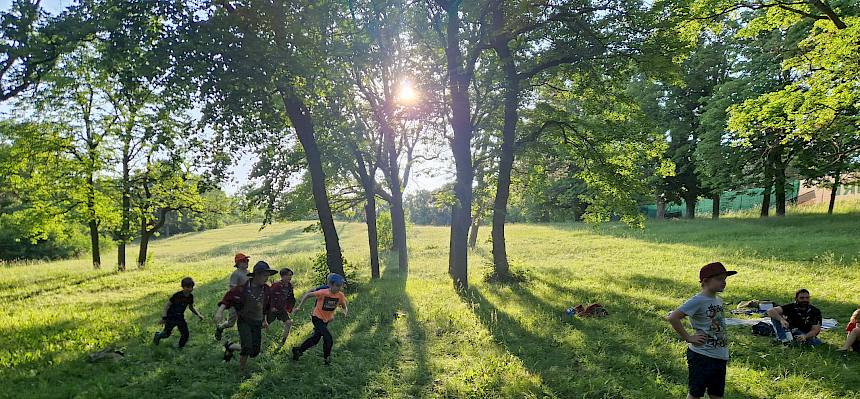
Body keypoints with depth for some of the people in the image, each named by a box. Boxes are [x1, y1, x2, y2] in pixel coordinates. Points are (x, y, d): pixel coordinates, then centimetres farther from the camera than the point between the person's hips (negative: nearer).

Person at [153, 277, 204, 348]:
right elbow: (167, 305, -15)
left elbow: (191, 307, 11)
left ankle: (180, 347, 21)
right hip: (171, 317, -4)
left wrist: (198, 315, 0)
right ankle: (158, 335, 44)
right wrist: (164, 317, -17)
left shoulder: (190, 297, -6)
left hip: (180, 318, 5)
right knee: (167, 333, 10)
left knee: (185, 334, -2)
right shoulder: (177, 295, -23)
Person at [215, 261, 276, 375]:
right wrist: (220, 311, -24)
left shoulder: (267, 290, 0)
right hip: (244, 321, -5)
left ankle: (230, 346, 30)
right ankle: (243, 368, 12)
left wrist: (265, 320, 20)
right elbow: (228, 297, -10)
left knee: (255, 351, 3)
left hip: (257, 324, 5)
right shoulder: (243, 288, -14)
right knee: (247, 347, -20)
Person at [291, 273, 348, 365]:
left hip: (326, 320, 6)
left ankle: (298, 350, 38)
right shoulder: (323, 292, -26)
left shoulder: (340, 295, -13)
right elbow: (307, 295, -15)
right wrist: (299, 306, -13)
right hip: (317, 318, -6)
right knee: (329, 339, -16)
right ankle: (327, 359, 6)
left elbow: (344, 307, 2)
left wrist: (345, 312, -20)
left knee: (316, 339, 18)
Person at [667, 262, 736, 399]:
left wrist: (725, 354, 15)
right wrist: (688, 338, -18)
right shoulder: (698, 301, -17)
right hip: (701, 356, -8)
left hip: (720, 357, 8)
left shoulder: (719, 300, 8)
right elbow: (673, 318, -25)